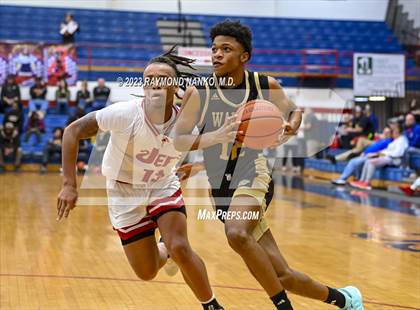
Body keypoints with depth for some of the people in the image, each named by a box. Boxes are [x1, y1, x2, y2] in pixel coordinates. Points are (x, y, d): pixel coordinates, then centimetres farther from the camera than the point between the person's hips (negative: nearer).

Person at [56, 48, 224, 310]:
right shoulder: (125, 114, -27)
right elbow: (73, 131, -20)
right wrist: (70, 185, -24)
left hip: (164, 188, 1)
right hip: (125, 193, -1)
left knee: (180, 249, -22)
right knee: (147, 273, 2)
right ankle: (163, 252, 40)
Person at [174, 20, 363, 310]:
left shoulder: (266, 86, -4)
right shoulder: (198, 93, -7)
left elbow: (294, 111, 14)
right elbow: (178, 140, -10)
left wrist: (290, 127, -9)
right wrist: (215, 137, -27)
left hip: (253, 177, -2)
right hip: (222, 188, 2)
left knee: (237, 234, -36)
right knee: (281, 276, 2)